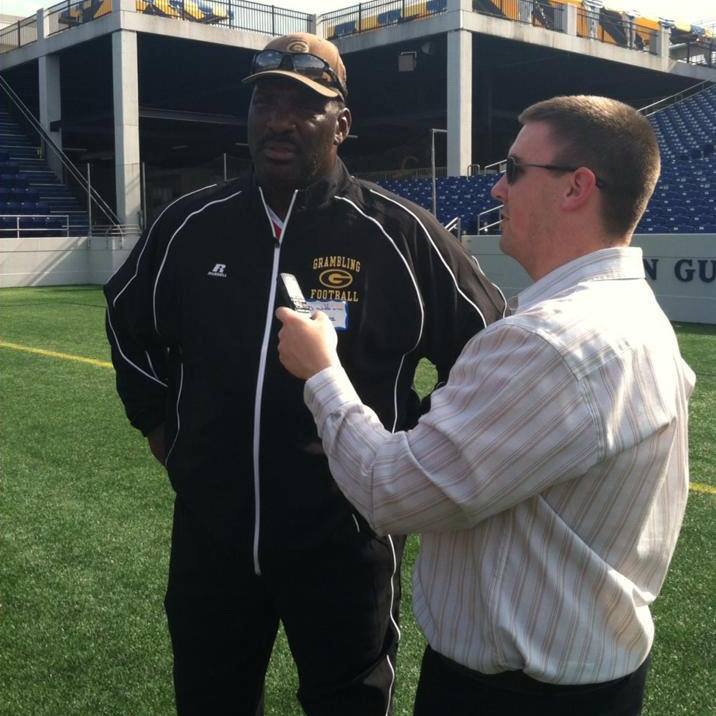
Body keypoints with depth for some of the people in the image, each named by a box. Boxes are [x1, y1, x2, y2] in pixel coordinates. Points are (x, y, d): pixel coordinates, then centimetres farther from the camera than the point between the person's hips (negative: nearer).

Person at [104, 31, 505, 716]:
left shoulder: (399, 232, -11)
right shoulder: (190, 225, 0)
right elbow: (128, 323, 18)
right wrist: (160, 425, 14)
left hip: (347, 542, -3)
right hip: (209, 536, 4)